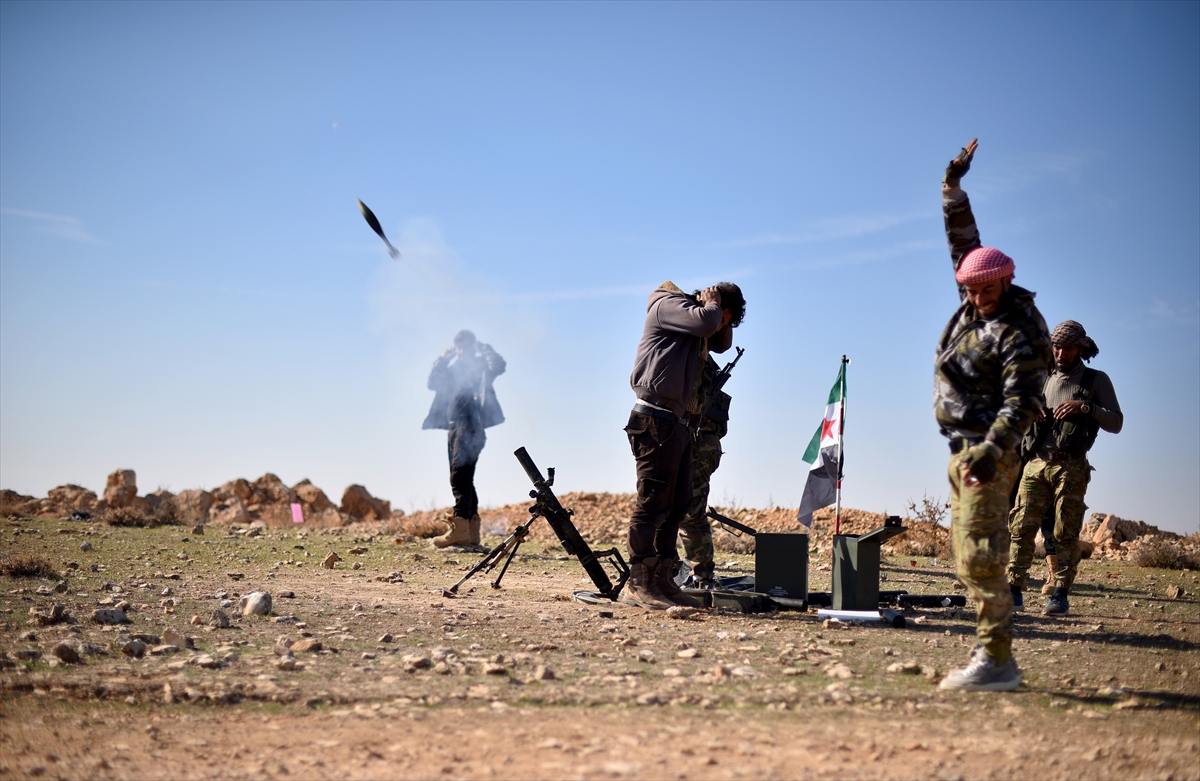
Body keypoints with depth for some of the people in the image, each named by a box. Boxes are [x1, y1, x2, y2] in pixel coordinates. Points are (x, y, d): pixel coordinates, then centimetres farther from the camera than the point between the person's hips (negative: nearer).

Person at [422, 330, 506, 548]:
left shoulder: (480, 365, 4)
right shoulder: (453, 368, 23)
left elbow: (498, 366, -15)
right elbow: (433, 383, 16)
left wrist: (483, 349, -8)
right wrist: (442, 359, 7)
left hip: (470, 427, -8)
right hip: (454, 426, 8)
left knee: (460, 476, -18)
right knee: (462, 479, 6)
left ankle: (460, 528, -24)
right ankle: (471, 531, 8)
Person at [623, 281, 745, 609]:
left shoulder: (693, 322, 23)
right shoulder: (668, 305, -6)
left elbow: (722, 343, 33)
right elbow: (705, 322, -23)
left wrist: (721, 320, 16)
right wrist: (713, 304, -2)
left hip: (677, 422, 10)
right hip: (655, 419, -10)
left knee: (676, 506, 10)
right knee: (652, 503, -11)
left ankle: (662, 580, 15)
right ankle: (638, 584, -9)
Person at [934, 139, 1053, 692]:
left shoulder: (1020, 332, -15)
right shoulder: (974, 300, 9)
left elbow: (1021, 402, -23)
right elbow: (963, 239, 23)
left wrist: (991, 449, -36)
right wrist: (953, 186, 22)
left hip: (987, 450, -9)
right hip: (963, 448, 9)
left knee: (980, 555, -14)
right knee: (968, 558, 9)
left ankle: (996, 662, -14)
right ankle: (995, 657, 12)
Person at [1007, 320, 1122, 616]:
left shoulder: (1097, 380, 8)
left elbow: (1116, 423, 0)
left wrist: (1085, 407, -13)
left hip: (1070, 466, -3)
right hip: (1036, 463, 3)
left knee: (1066, 533, -4)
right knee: (1022, 527, -6)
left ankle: (1060, 593, -1)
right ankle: (1014, 589, -6)